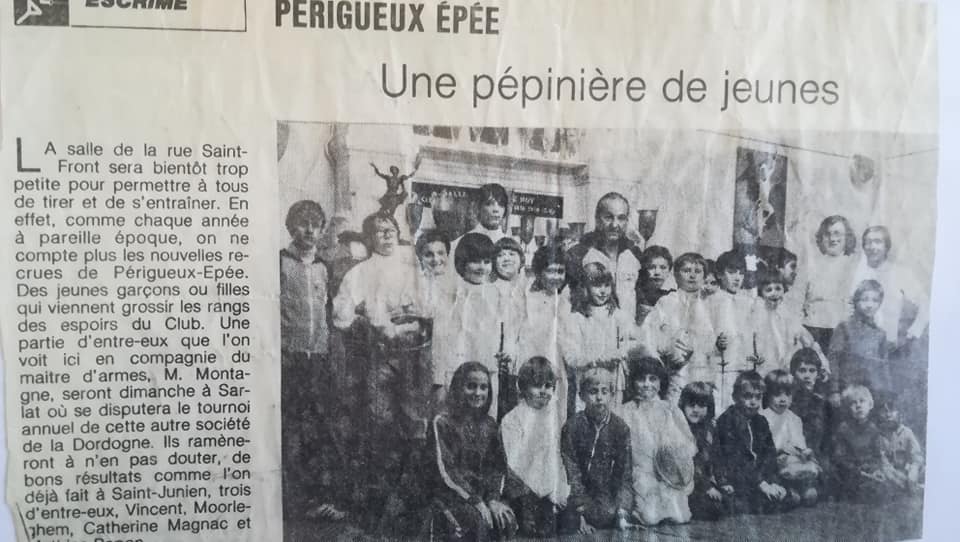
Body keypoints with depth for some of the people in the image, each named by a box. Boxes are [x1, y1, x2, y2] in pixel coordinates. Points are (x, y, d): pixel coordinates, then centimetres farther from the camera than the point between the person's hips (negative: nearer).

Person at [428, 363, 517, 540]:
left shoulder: (489, 425, 11)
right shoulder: (442, 423, -5)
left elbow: (498, 466, 7)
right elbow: (445, 470, -11)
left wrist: (493, 499, -11)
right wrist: (475, 501, -17)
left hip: (484, 493, 4)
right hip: (450, 496, -4)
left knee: (507, 519, -22)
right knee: (479, 522, -30)